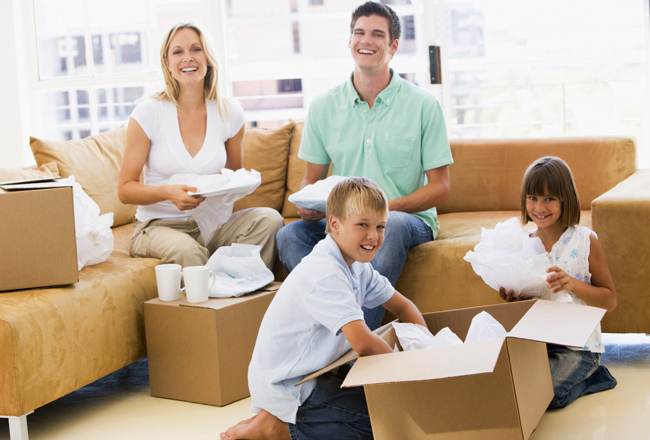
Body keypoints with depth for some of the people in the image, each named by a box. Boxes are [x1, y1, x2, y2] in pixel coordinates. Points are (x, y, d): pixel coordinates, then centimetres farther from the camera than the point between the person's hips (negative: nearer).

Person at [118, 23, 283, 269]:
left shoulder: (229, 113, 3)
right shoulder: (148, 114, -6)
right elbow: (125, 189, -4)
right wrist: (167, 192, -24)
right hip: (158, 225, -4)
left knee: (269, 219, -24)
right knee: (187, 250, -38)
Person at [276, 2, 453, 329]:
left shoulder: (423, 105, -2)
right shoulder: (323, 108, 7)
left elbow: (440, 188, -2)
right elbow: (311, 178, 14)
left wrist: (386, 207, -19)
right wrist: (307, 205, -11)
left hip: (409, 219, -2)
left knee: (390, 225, -38)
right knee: (288, 234, -26)